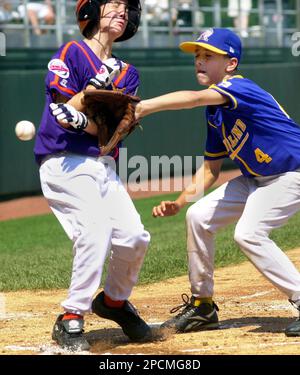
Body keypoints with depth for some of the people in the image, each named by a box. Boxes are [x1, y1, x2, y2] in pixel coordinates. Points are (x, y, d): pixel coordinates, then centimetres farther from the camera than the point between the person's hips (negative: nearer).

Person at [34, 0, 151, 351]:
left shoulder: (127, 74, 15)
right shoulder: (70, 54, -1)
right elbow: (63, 113, -10)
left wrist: (83, 121, -21)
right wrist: (99, 82, -17)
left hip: (103, 167, 6)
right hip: (66, 164, -6)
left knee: (134, 237, -4)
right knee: (95, 233, -24)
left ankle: (114, 300, 23)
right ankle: (71, 320, -16)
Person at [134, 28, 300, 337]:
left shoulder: (240, 87, -22)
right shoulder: (215, 112, 5)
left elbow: (195, 98, -43)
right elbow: (211, 168, 12)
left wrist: (144, 107, -54)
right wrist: (179, 202, -1)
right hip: (257, 180, 10)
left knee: (249, 233, -24)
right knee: (199, 217, 3)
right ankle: (202, 306, 14)